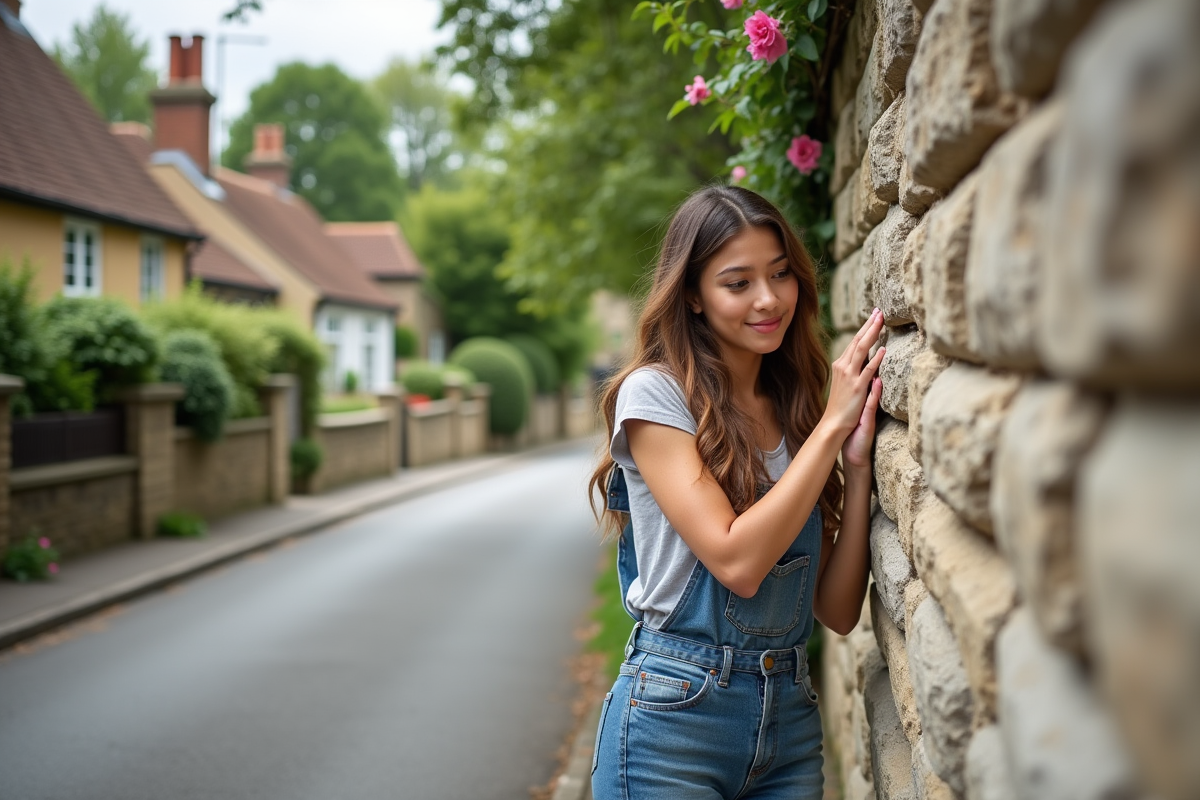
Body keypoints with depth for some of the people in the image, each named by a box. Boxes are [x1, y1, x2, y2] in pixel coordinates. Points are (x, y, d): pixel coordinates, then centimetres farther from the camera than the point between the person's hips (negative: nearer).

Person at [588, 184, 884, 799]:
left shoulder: (796, 412, 7)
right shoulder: (654, 392, -8)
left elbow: (837, 611, 1)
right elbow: (737, 562, -20)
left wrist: (857, 461, -9)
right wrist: (832, 425, -15)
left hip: (790, 719, 5)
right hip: (675, 713, -5)